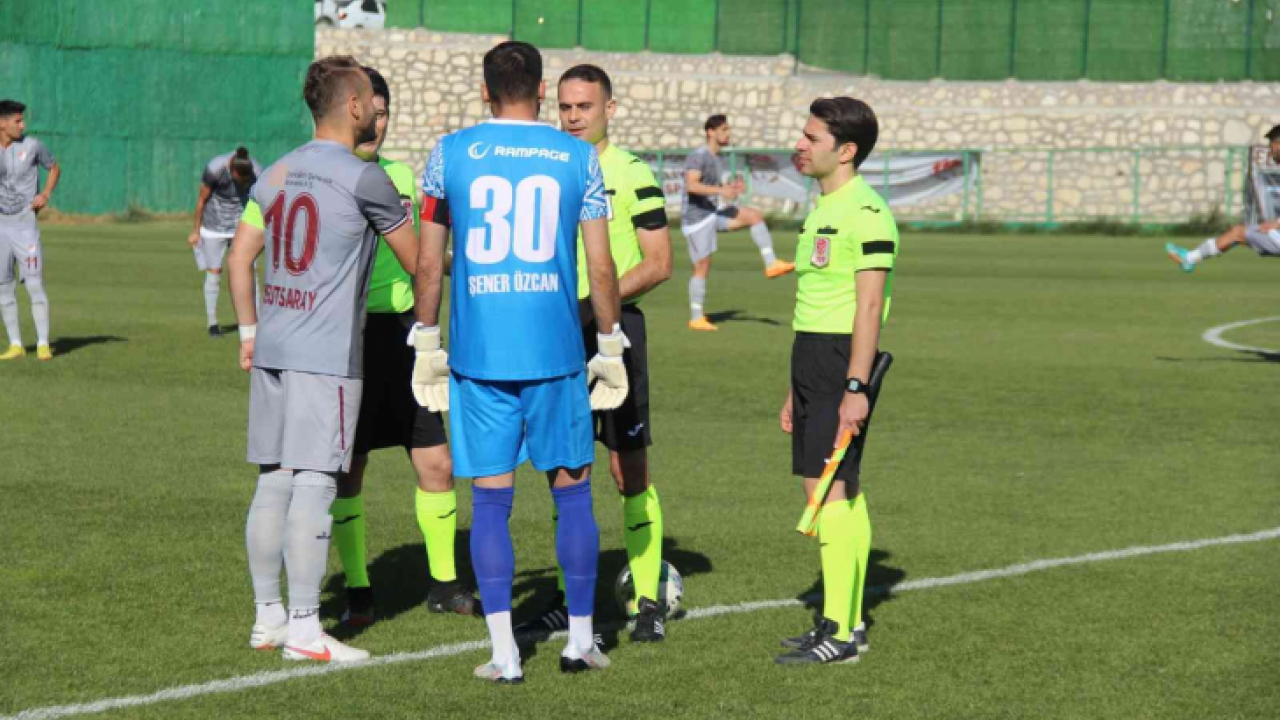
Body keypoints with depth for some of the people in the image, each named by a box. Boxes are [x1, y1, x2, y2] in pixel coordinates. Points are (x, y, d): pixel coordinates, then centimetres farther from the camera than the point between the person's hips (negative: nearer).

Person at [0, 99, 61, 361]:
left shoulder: (32, 146, -4)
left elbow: (54, 168, 11)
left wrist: (45, 194, -4)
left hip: (25, 224, -3)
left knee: (35, 285, -9)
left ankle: (43, 344, -4)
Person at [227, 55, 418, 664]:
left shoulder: (274, 175, 12)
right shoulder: (364, 180, -8)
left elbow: (239, 259, 15)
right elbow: (417, 263, 1)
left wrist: (248, 331, 21)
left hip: (272, 347, 7)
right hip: (326, 356, -7)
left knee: (273, 483, 11)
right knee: (314, 485, -6)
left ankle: (268, 618, 17)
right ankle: (303, 628, -5)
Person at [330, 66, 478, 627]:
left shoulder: (401, 175, 12)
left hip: (401, 332, 5)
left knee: (436, 463, 2)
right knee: (347, 469, 2)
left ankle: (443, 583, 16)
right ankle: (357, 590, 14)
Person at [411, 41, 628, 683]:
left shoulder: (451, 154, 3)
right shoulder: (577, 157, 3)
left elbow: (429, 263, 4)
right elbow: (601, 267, 2)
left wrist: (426, 343, 13)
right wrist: (611, 347, 11)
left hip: (477, 353, 0)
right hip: (556, 351, 0)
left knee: (490, 500, 4)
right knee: (572, 491, 12)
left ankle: (504, 654, 2)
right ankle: (580, 639, 16)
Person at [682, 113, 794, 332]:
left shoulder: (715, 158, 15)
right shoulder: (698, 156, -14)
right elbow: (691, 185, -28)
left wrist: (731, 187, 4)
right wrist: (721, 191, -34)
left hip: (713, 213, 9)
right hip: (697, 216, -9)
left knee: (754, 215, -4)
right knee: (703, 267, -6)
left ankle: (771, 264, -7)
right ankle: (696, 318, 1)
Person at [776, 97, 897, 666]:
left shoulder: (866, 212, -13)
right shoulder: (821, 209, 17)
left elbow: (869, 305, -18)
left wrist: (855, 387, -23)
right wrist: (797, 390, 22)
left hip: (842, 362, -10)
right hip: (813, 359, 10)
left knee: (827, 488, -12)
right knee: (843, 490, 11)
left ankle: (838, 632, -11)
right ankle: (850, 619, 15)